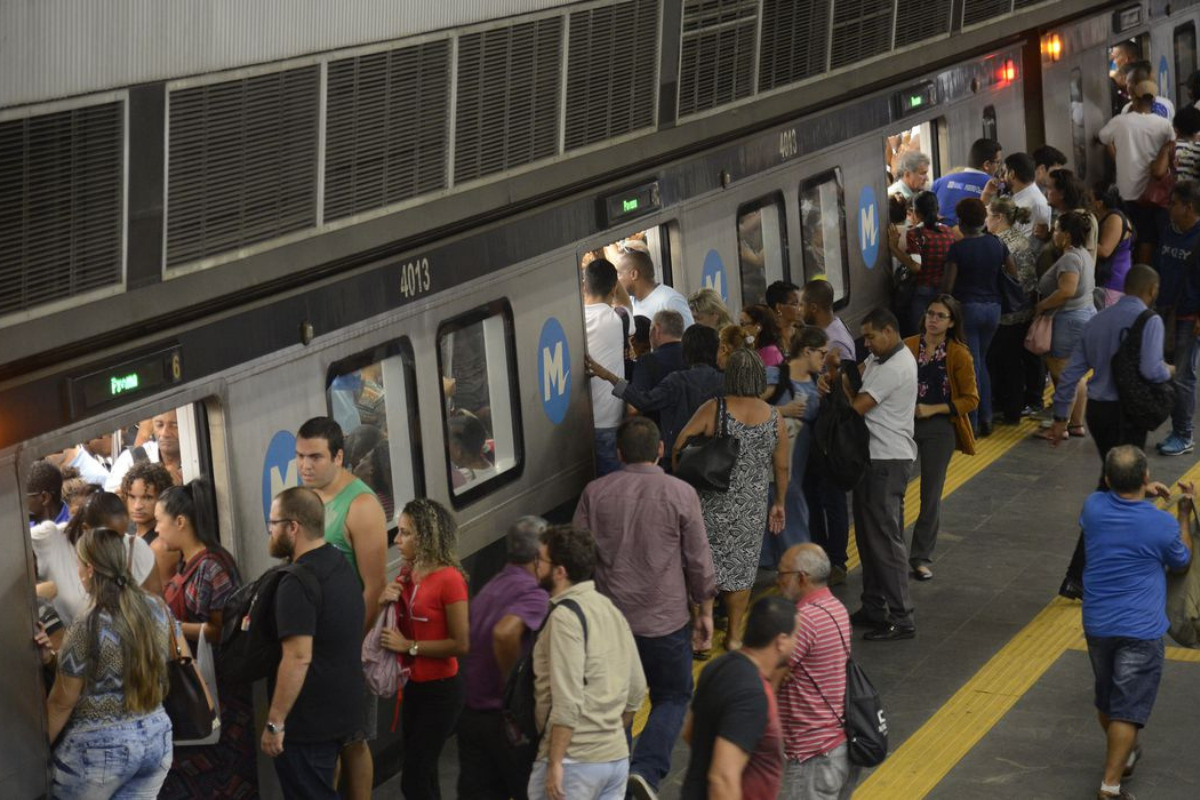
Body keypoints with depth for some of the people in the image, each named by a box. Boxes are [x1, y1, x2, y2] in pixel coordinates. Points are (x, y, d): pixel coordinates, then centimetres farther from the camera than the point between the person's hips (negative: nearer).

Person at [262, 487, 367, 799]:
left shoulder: (298, 583, -21)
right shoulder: (340, 564, 10)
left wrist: (274, 723, -21)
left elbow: (299, 658, -26)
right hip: (342, 712, 9)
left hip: (309, 723, -9)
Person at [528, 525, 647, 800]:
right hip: (617, 757, 9)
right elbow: (637, 688, 17)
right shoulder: (609, 608, 12)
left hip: (575, 759, -9)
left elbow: (568, 698, -21)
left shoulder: (566, 616, -15)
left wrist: (555, 763, -19)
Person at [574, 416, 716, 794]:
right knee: (672, 698, 11)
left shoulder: (595, 493, -2)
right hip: (665, 620, -2)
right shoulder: (680, 494, -8)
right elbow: (699, 562, -4)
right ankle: (645, 771, -9)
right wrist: (704, 612, 8)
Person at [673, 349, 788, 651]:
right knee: (741, 568, 14)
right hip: (752, 508, 2)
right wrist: (779, 504, 18)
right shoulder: (774, 418, -3)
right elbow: (782, 468, 4)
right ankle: (734, 635, 21)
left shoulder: (713, 409, -11)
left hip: (712, 503, -2)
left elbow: (679, 446, -11)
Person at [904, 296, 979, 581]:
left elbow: (970, 399, -5)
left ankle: (921, 557, 22)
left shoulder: (959, 354, -6)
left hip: (939, 429, -1)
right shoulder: (908, 346, 0)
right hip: (905, 425, 1)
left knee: (931, 495, 9)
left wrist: (933, 409, -14)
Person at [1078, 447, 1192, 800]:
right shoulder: (1163, 525, -16)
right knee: (1127, 708, -3)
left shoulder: (1094, 507, -6)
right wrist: (1185, 513, 13)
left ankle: (1124, 754, 42)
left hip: (1096, 625, 5)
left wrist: (1142, 494, 14)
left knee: (1106, 700, 22)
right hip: (1140, 630, -4)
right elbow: (1182, 562, 7)